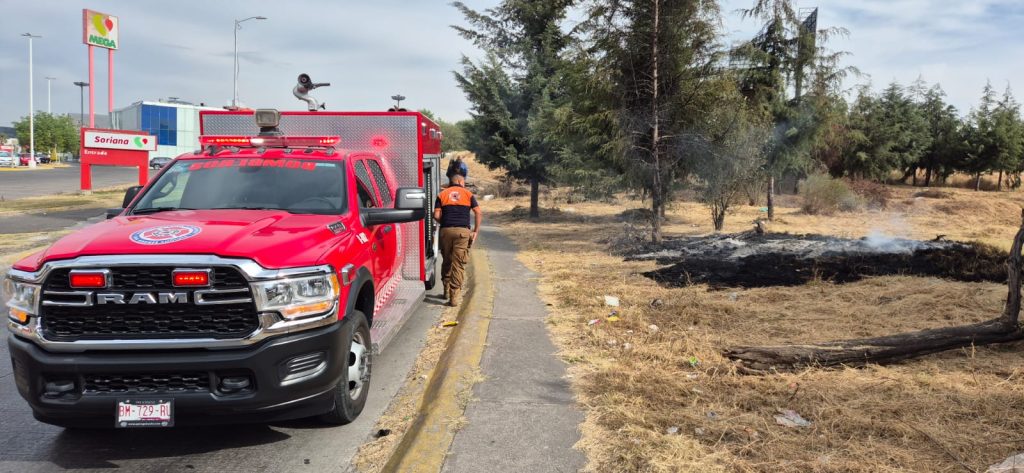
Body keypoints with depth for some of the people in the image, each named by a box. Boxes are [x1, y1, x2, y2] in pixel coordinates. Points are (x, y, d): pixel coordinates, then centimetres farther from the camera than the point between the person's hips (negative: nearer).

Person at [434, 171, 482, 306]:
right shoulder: (468, 194, 10)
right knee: (459, 264, -1)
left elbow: (436, 215, 2)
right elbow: (479, 213, 1)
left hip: (446, 231, 2)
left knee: (446, 261, 18)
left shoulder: (442, 194, 12)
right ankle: (454, 296, -6)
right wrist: (476, 231, 8)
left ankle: (447, 290, 27)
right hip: (463, 231, -2)